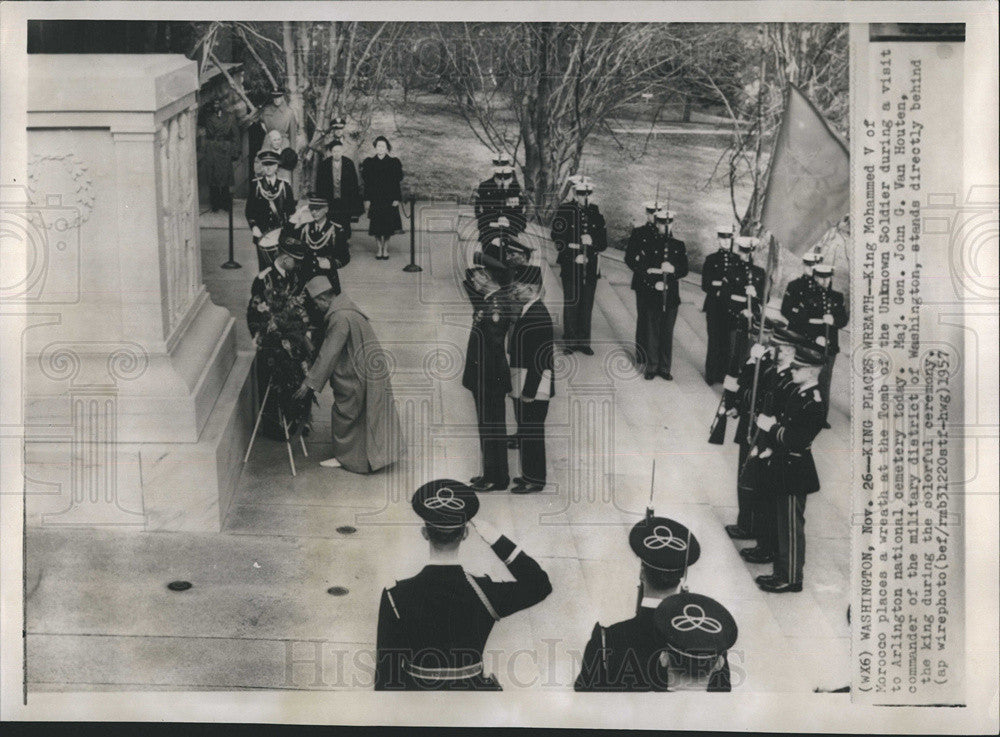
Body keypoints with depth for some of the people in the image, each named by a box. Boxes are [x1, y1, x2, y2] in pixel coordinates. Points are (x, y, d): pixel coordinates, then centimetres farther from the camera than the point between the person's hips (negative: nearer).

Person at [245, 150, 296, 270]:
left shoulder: (285, 186, 8)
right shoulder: (255, 185, 7)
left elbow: (291, 211, 10)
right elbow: (249, 210, 8)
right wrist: (253, 227, -6)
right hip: (262, 234, 0)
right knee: (265, 266, -3)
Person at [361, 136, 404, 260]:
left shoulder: (394, 163, 2)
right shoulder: (369, 163, 5)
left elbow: (397, 183, 2)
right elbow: (367, 183, 4)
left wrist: (397, 199, -6)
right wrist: (367, 200, -2)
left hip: (389, 199, -1)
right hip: (375, 199, 1)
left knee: (388, 225, -1)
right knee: (376, 225, 1)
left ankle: (385, 248, 10)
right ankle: (379, 248, 11)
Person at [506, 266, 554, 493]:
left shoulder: (538, 315, -19)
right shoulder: (526, 312, 12)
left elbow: (541, 356, -22)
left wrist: (529, 391, -21)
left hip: (533, 386, -10)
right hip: (523, 385, 10)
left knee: (531, 431, -2)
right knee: (526, 430, 17)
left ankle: (534, 480, 8)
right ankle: (530, 474, 28)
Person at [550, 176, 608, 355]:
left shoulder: (595, 212, 8)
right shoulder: (564, 211, -3)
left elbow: (603, 242, 10)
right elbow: (557, 239, -7)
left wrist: (592, 241, -12)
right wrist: (574, 256, -14)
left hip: (590, 265, 3)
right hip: (570, 265, -3)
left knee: (587, 304, 5)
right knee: (571, 302, -1)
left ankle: (584, 341, 13)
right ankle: (569, 341, 9)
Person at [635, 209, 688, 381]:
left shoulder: (679, 246, 9)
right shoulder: (648, 244, 0)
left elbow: (684, 270, 6)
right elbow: (641, 268, -4)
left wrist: (673, 270, -14)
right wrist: (654, 284, -13)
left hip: (671, 295, 2)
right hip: (652, 295, -2)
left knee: (668, 332, 6)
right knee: (652, 332, 1)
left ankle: (664, 368, 14)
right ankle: (651, 367, 11)